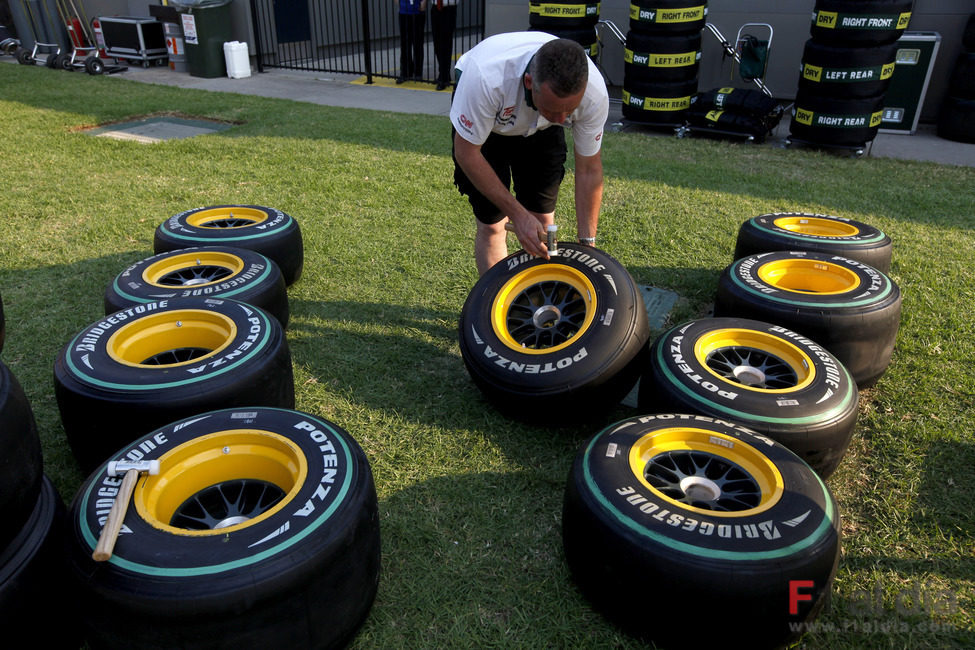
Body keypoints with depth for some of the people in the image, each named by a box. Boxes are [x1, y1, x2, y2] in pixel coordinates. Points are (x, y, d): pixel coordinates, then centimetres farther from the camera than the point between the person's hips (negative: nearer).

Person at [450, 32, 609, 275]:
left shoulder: (594, 93, -33)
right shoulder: (486, 75, -43)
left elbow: (589, 169, -17)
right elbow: (467, 152, -29)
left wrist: (587, 242, -18)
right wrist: (518, 214, -31)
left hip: (540, 128, 2)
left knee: (543, 220, -4)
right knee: (491, 223, -8)